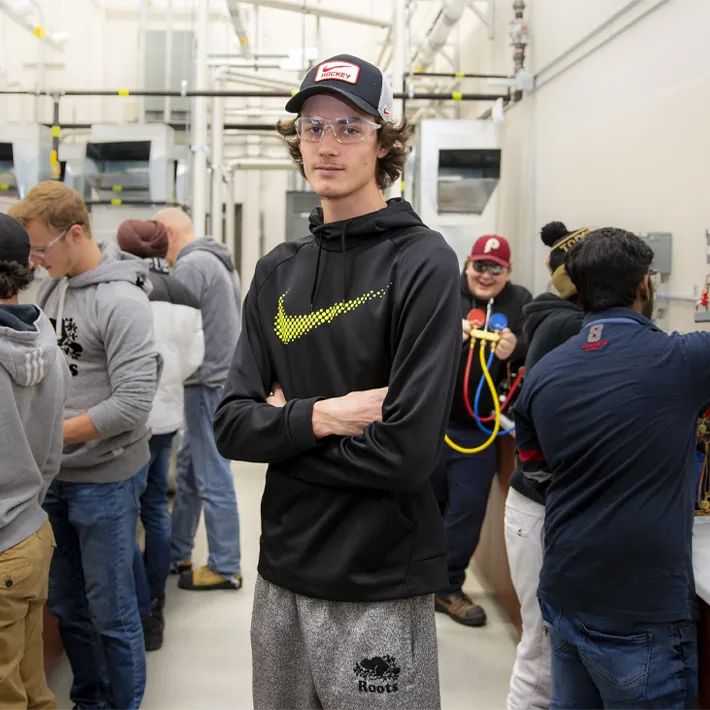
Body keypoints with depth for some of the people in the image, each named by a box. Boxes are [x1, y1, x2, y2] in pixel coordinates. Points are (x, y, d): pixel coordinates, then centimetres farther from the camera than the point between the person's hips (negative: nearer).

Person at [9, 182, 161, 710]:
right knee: (67, 606, 19)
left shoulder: (122, 301, -18)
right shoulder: (52, 288, 5)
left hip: (105, 481, -7)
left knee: (111, 611, 7)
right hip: (56, 477, 7)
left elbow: (133, 404, -23)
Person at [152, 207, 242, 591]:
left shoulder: (190, 266, -15)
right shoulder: (218, 260, 16)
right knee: (188, 470, 17)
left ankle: (225, 568, 7)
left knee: (212, 479, -2)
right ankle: (176, 553, 28)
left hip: (209, 383, -10)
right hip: (223, 376, 10)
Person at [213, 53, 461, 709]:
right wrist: (318, 417, -18)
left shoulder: (422, 262, -12)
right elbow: (232, 427, -1)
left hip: (383, 590, -5)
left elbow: (408, 452, -21)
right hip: (283, 572, 6)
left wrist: (285, 423, -9)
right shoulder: (278, 270, 6)